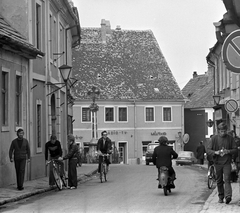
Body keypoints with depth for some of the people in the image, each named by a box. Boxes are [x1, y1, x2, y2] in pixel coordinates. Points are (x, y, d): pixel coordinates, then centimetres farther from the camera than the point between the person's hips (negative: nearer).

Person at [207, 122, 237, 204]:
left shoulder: (230, 138, 2)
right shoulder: (214, 138, 0)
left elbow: (235, 150, 5)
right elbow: (208, 150, 0)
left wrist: (228, 151, -16)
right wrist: (215, 152, -19)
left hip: (227, 162, -1)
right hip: (218, 162, 1)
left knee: (227, 179, -14)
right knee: (219, 181, 8)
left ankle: (228, 196, -22)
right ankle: (221, 197, 19)